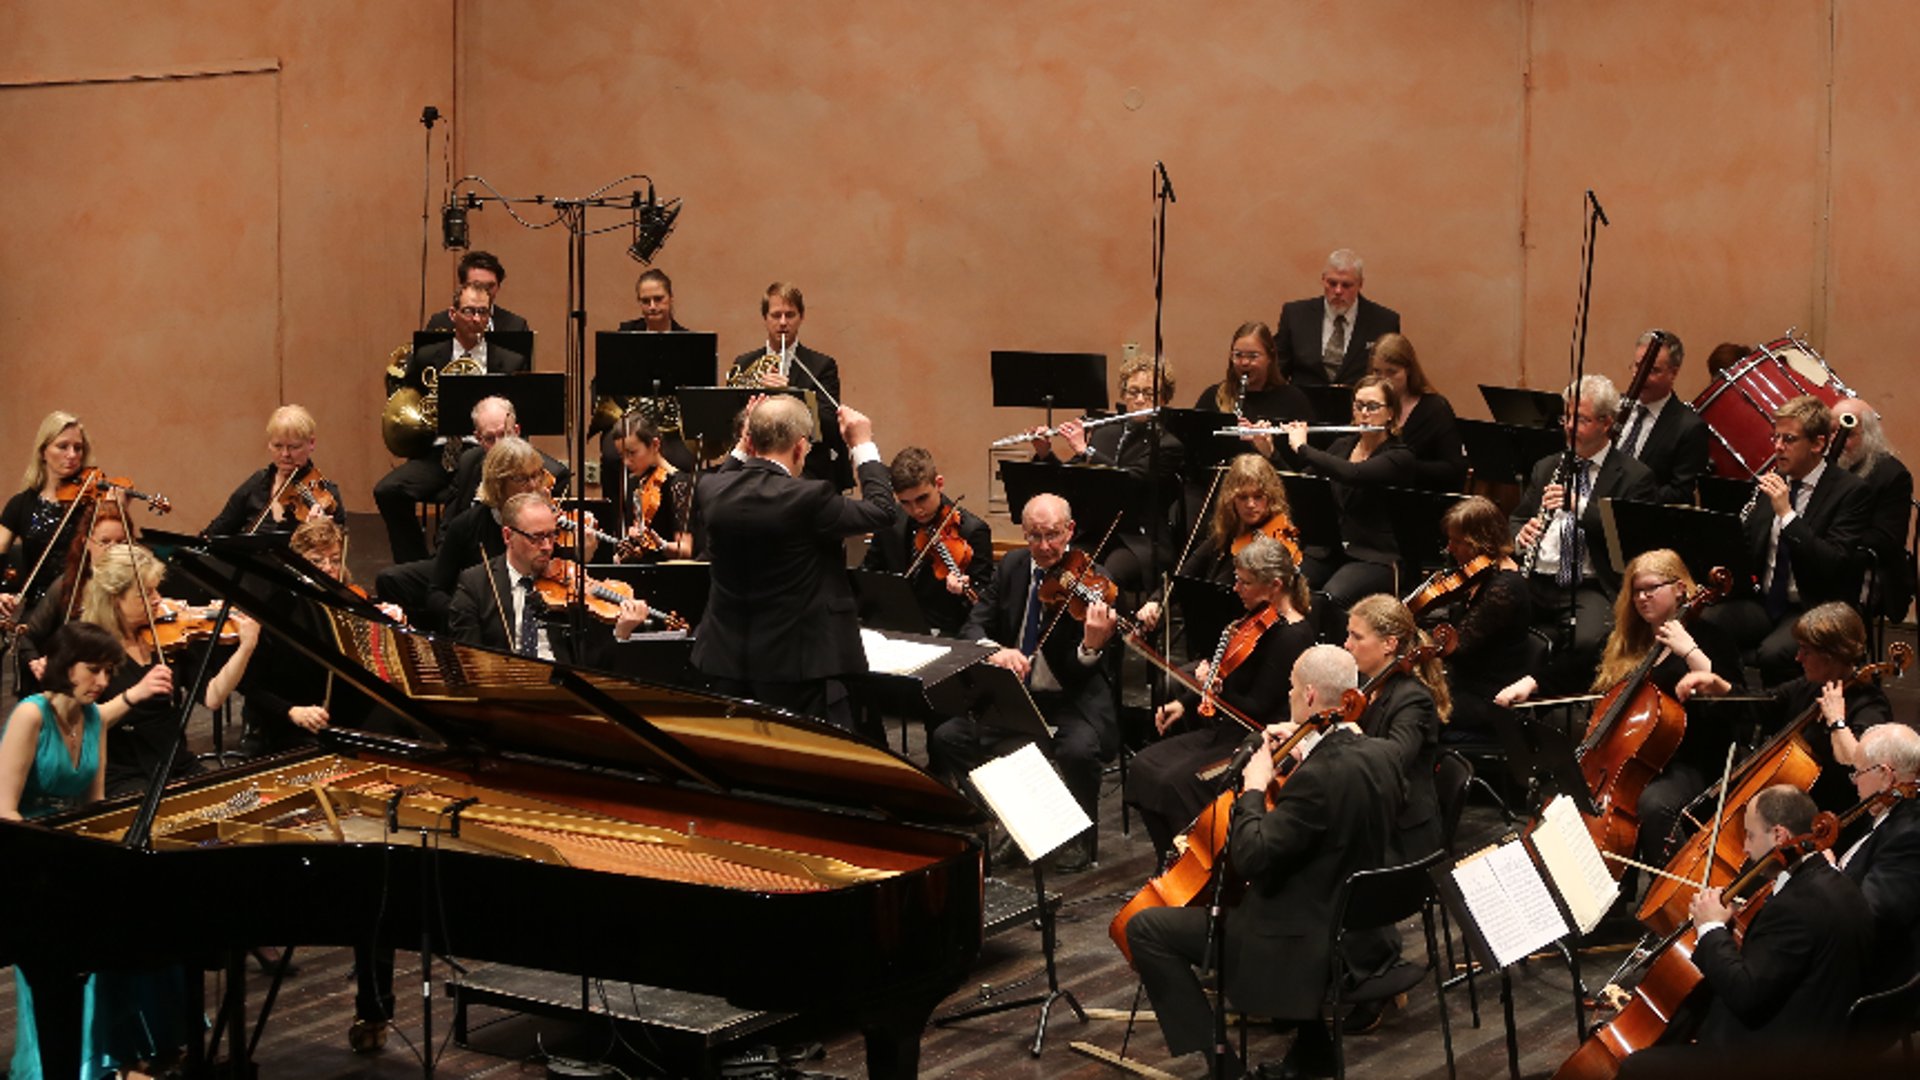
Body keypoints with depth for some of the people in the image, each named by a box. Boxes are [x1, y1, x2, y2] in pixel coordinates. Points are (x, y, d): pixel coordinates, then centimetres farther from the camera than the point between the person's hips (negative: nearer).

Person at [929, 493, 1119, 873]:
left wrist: (1091, 646, -42)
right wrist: (995, 650, -24)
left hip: (1072, 699, -5)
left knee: (1078, 749, -34)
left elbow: (1081, 672, -18)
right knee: (946, 736, -13)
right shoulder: (1012, 567, 3)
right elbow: (973, 626, 0)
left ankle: (1081, 839, -6)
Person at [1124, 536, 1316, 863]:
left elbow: (1259, 710, -20)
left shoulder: (1292, 637, -19)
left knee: (1177, 781, -26)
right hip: (1225, 731, 10)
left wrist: (1218, 692, -32)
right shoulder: (1257, 620, 10)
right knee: (1144, 767, -2)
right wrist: (1184, 703, 12)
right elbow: (1222, 674, 23)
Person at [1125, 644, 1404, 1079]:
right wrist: (1306, 756, 11)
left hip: (1302, 943, -9)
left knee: (1145, 928, -4)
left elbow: (1250, 858, -28)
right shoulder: (1381, 755, -2)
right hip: (1356, 927, 9)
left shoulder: (1320, 775, -28)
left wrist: (1254, 789, -15)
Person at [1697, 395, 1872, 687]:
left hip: (1814, 610, -6)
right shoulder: (1774, 481, 12)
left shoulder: (1850, 491, -8)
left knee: (1772, 653, -36)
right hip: (1763, 602, 6)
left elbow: (1835, 565, -19)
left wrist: (1787, 513, -23)